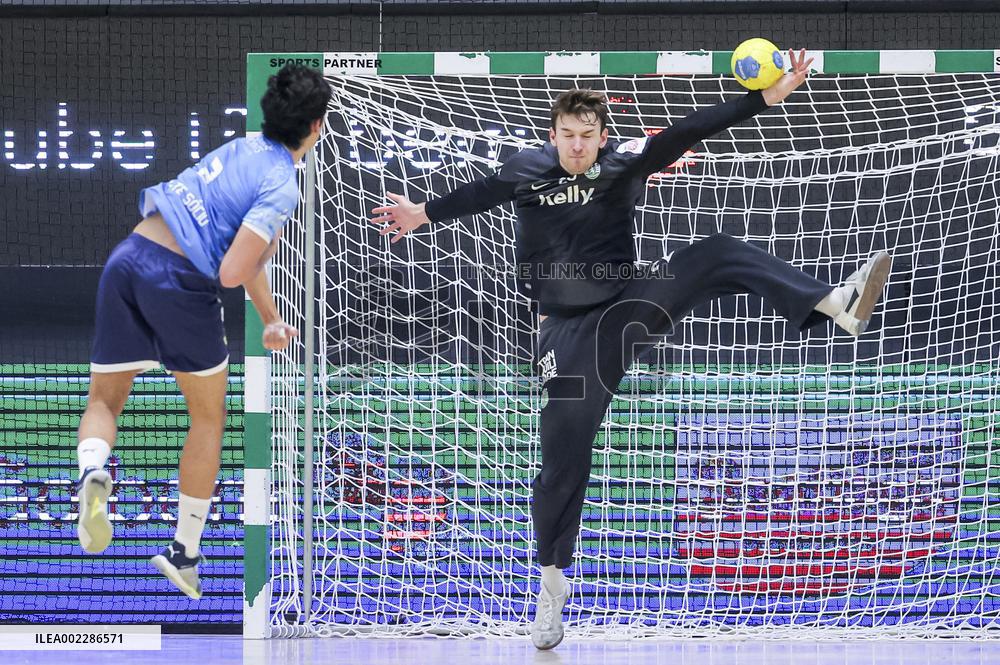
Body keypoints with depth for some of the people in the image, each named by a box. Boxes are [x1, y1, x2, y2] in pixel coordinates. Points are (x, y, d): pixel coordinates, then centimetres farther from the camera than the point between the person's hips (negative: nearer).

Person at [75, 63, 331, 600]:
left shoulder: (245, 147, 16)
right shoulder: (281, 185, -8)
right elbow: (232, 273, -16)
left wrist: (271, 319, 33)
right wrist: (262, 254, 6)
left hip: (127, 258, 6)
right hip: (180, 280, -6)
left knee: (104, 401, 15)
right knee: (208, 418, 17)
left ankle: (93, 472, -20)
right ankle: (184, 555, 23)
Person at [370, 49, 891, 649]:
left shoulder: (624, 165, -4)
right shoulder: (526, 171, -1)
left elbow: (688, 131, -13)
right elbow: (479, 194, 20)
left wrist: (765, 97, -22)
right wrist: (424, 214, 37)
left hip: (631, 307, 0)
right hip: (570, 337, 0)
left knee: (719, 255, -23)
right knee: (564, 465, -1)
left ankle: (836, 306, -37)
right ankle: (553, 581, 15)